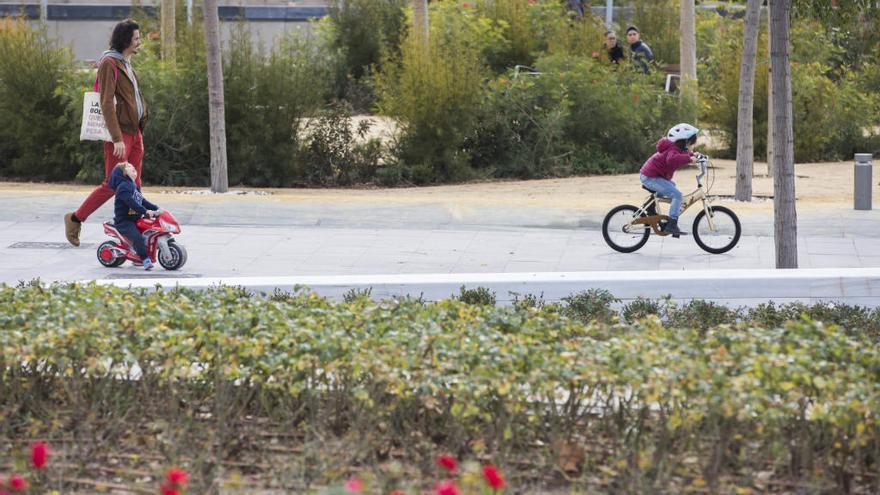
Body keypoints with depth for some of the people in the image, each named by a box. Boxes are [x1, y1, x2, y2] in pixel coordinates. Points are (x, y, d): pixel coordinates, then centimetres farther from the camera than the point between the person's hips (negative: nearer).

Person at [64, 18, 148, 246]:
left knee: (133, 185, 7)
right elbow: (107, 103, -18)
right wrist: (117, 138, -23)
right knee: (112, 185, -6)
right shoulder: (109, 63, -13)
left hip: (134, 132, 9)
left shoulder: (126, 64, 16)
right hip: (119, 133, -9)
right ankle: (75, 219, 7)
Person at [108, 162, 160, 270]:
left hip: (134, 219, 10)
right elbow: (131, 202, -27)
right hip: (123, 221, -10)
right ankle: (145, 259, -28)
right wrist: (145, 211, -33)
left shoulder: (133, 186, 18)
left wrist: (156, 208, 11)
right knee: (137, 236, -28)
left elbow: (142, 201, 21)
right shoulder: (123, 187, -15)